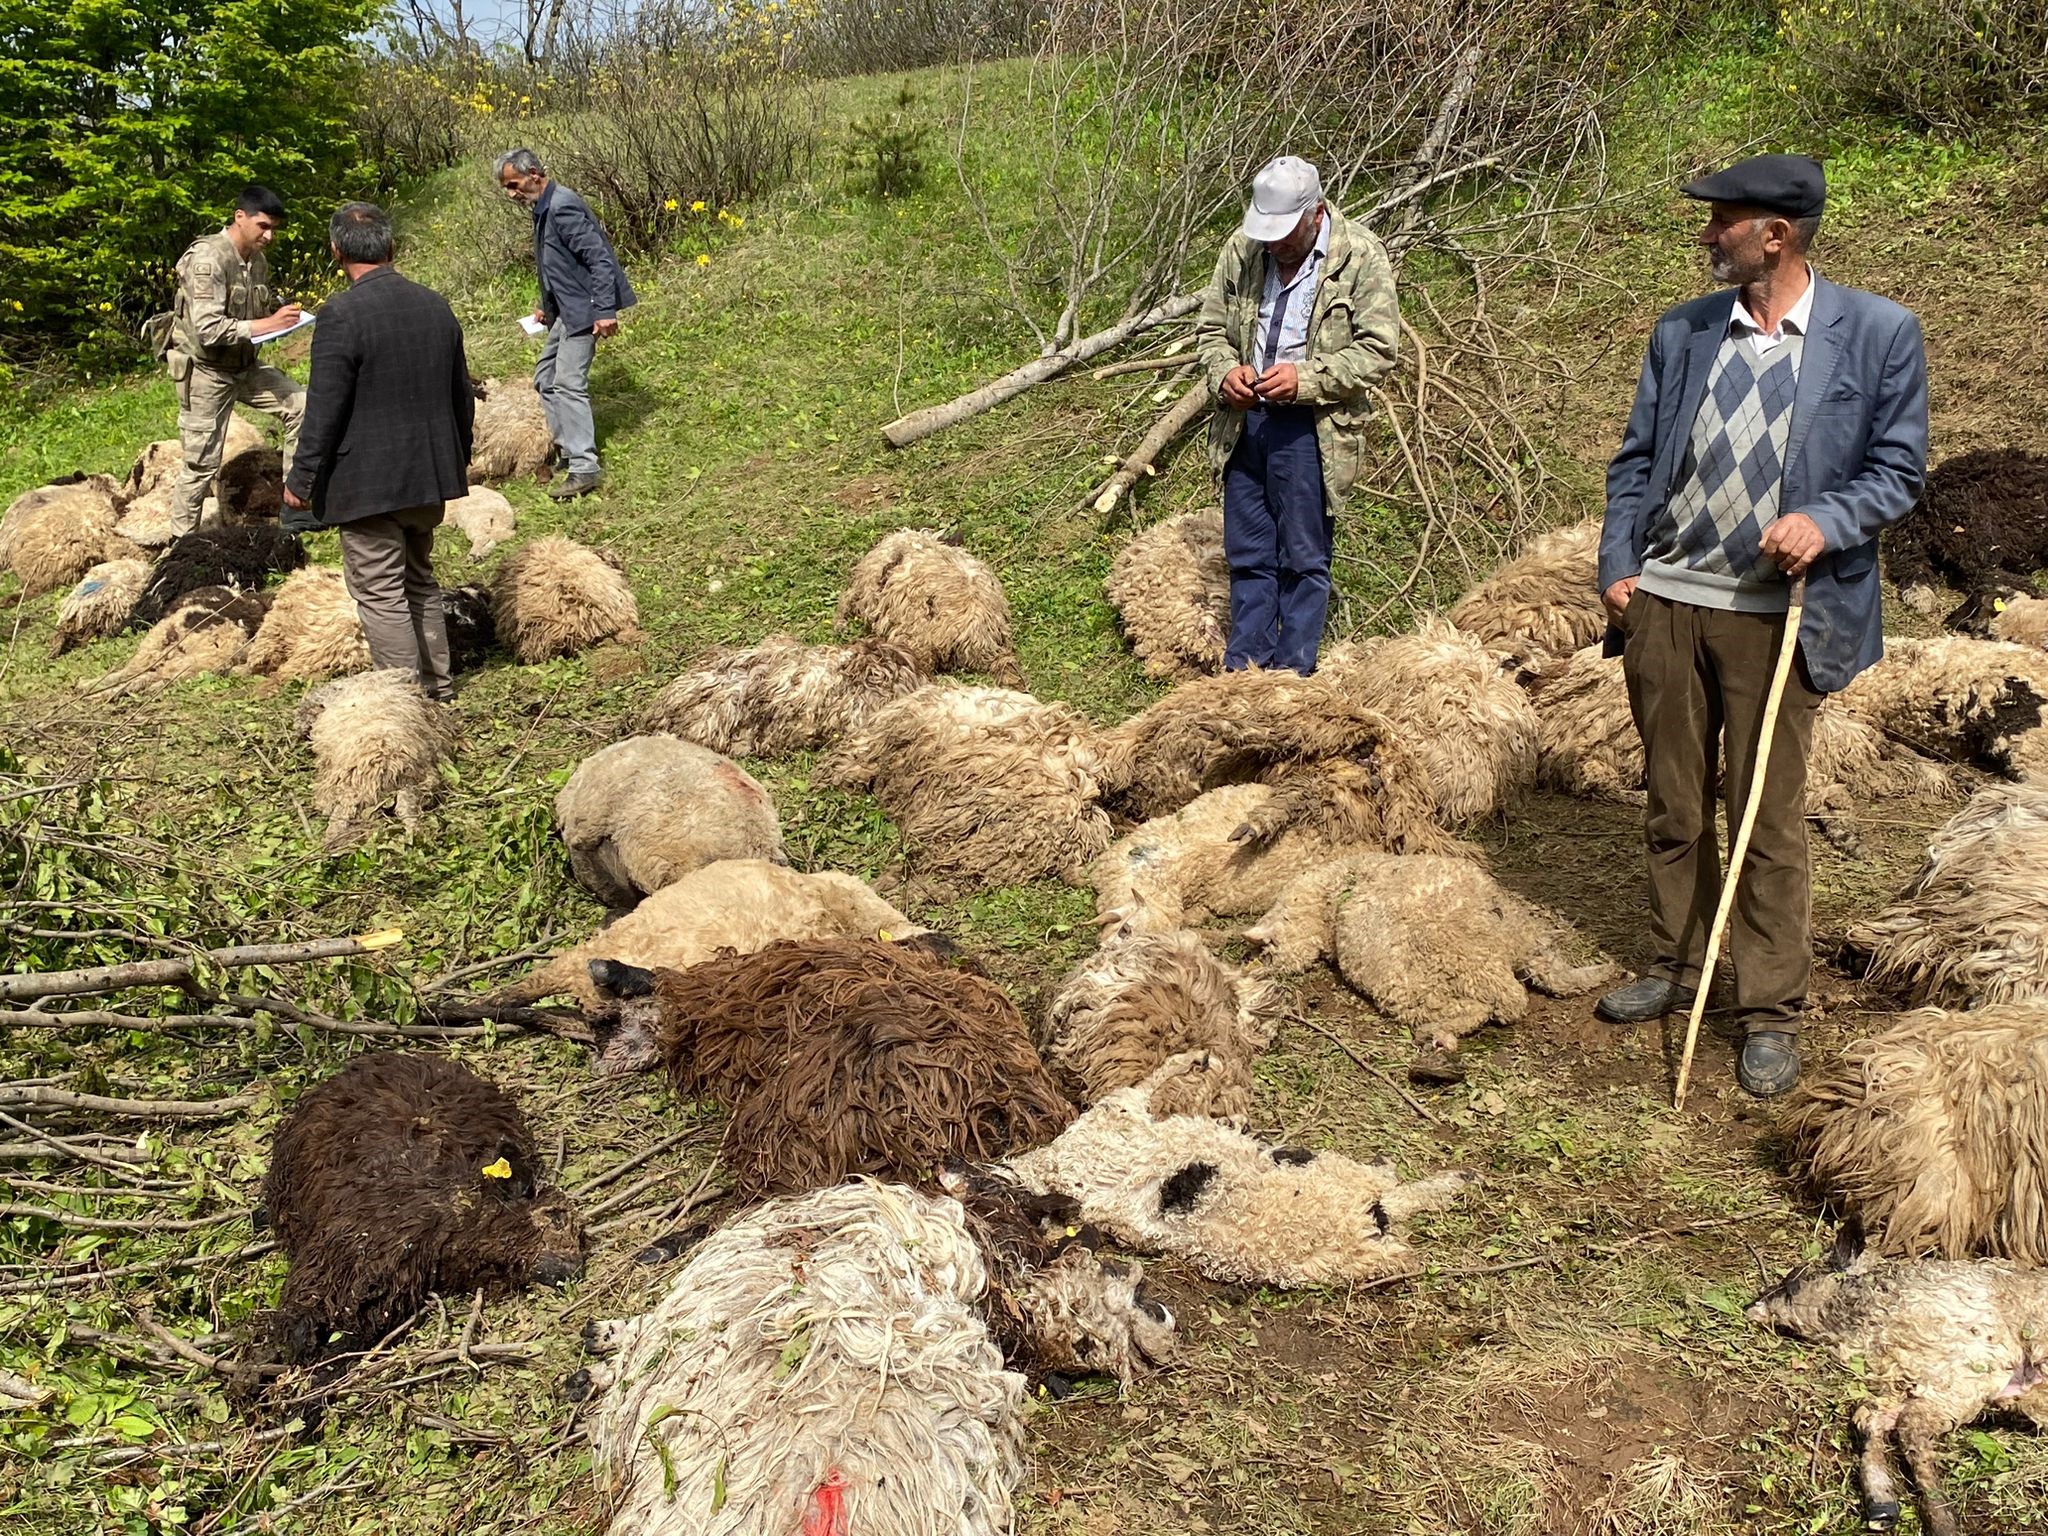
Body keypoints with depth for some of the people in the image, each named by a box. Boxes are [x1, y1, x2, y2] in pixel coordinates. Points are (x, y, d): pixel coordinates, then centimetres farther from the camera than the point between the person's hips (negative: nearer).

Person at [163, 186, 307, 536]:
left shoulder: (257, 261, 1)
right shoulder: (207, 258, -23)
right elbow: (209, 330, -29)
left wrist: (282, 314, -4)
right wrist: (268, 325, -29)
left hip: (244, 365, 7)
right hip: (205, 370, -7)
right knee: (202, 463, 0)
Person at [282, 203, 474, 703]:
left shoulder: (342, 314, -17)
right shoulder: (436, 305, 4)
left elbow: (325, 408, -16)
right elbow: (462, 395, 13)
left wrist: (301, 479, -7)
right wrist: (460, 457, 26)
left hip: (368, 484, -7)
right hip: (430, 476, 7)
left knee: (380, 593, 1)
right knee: (419, 581, 21)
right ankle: (437, 685, 29)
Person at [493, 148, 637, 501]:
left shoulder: (563, 207, -19)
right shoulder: (543, 209, 12)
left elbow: (599, 257, -23)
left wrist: (604, 311, -26)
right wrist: (546, 307, 21)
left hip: (584, 308, -11)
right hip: (566, 309, 11)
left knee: (568, 383, -14)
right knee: (546, 378, 14)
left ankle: (585, 468, -13)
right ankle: (568, 448, 21)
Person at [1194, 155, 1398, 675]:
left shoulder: (1361, 256, -8)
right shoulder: (1241, 249, 3)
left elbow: (1377, 349, -10)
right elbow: (1210, 328, 13)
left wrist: (1305, 378, -21)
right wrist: (1225, 371, -9)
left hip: (1312, 430, -4)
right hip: (1244, 421, 4)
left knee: (1303, 558, 5)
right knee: (1248, 555, 12)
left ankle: (1293, 676, 15)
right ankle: (1243, 670, 23)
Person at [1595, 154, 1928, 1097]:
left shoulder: (1879, 333, -4)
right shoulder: (1681, 332, 7)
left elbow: (1899, 469, 0)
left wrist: (1825, 521, -18)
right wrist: (1617, 566, -1)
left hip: (1777, 615, -4)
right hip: (1664, 604, 4)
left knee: (1768, 822, 2)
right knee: (1673, 807, 14)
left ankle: (1772, 1014, 15)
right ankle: (1675, 969, 31)